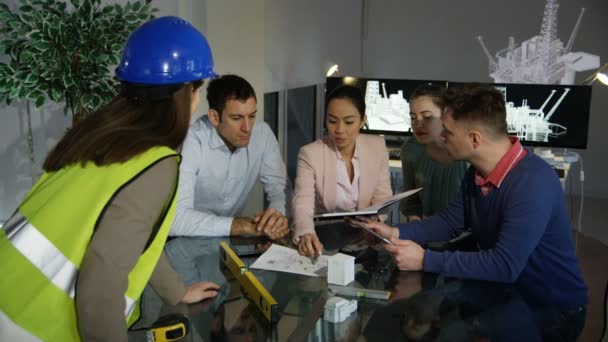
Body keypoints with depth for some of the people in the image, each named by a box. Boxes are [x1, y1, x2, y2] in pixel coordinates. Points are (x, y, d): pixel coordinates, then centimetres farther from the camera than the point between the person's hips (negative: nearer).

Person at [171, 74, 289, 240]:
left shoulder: (263, 134, -9)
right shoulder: (190, 142, -23)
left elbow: (280, 187, -2)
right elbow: (176, 218, -31)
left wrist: (278, 212, -24)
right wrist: (244, 226, -32)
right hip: (189, 241, -2)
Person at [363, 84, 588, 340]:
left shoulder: (533, 182, -31)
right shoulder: (477, 173, -2)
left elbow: (505, 265, -35)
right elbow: (450, 222, 10)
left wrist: (425, 260, -31)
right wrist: (397, 232, -5)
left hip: (552, 311, -7)